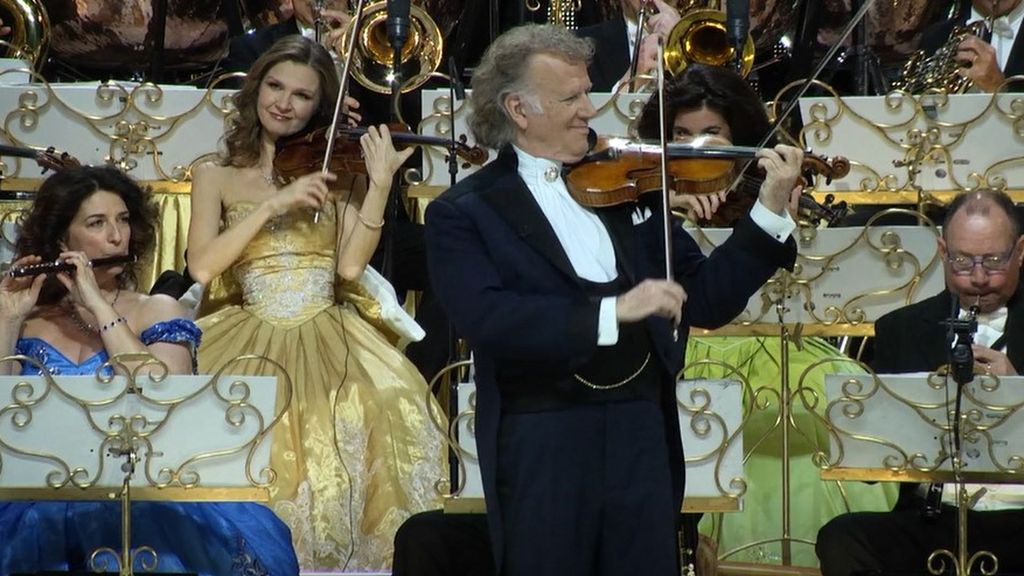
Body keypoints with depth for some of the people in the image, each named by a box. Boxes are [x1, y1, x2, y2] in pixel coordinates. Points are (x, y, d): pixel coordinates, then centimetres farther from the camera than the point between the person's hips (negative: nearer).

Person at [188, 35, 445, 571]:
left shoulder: (339, 171, 10)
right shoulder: (217, 177, 11)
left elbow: (349, 266, -4)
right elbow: (202, 266, -5)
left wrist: (379, 186, -14)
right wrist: (274, 205, -10)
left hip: (329, 337, 0)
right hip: (252, 339, 0)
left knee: (386, 402, -30)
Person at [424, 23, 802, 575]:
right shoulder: (463, 214, -3)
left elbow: (705, 301, 11)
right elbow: (487, 318, -20)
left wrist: (771, 213, -1)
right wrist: (612, 312, -28)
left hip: (641, 435, 4)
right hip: (543, 445, -4)